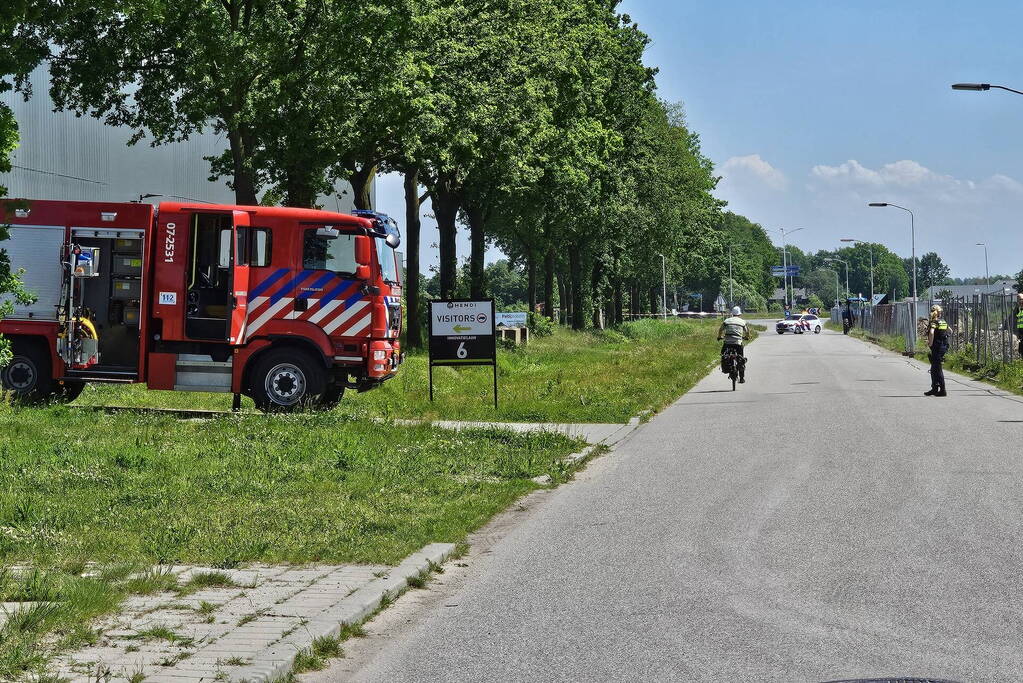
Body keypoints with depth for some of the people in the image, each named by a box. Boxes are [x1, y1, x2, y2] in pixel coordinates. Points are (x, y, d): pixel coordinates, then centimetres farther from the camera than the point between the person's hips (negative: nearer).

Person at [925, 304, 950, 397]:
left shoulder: (934, 322, -13)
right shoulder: (944, 322, 12)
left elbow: (931, 332, -31)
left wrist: (930, 343, -19)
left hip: (937, 347, -8)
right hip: (944, 346, 8)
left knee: (937, 369, -3)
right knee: (934, 368, 17)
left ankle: (942, 390, -4)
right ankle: (934, 389, 21)